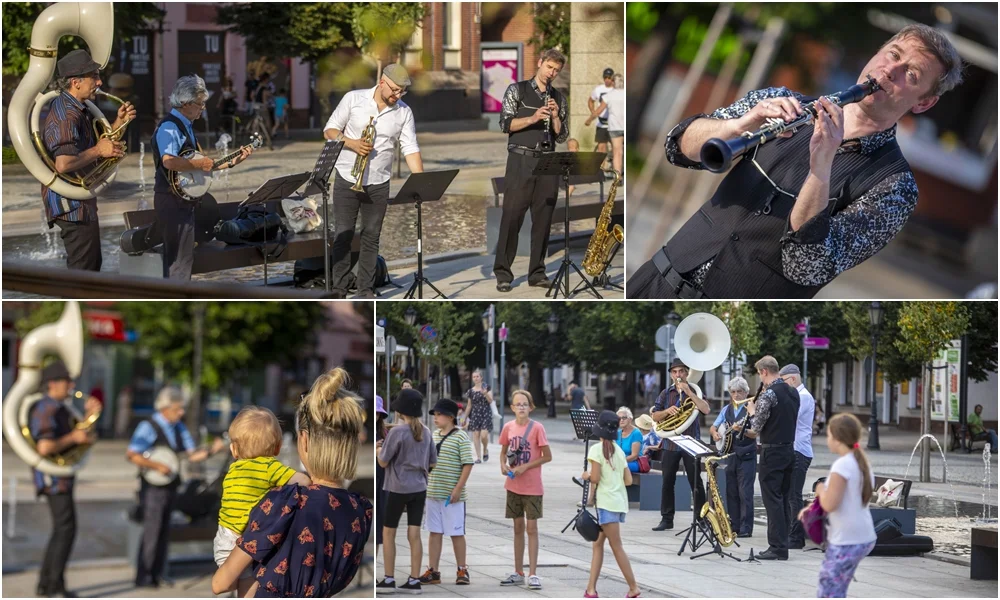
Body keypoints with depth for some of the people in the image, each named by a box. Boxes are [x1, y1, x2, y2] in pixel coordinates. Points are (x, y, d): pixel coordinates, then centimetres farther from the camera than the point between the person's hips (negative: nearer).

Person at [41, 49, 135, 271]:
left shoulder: (77, 110, 12)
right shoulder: (67, 115, -21)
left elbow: (96, 144, 17)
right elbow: (63, 164, -32)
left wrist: (119, 122, 5)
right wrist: (98, 151, -20)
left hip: (80, 202, 11)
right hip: (72, 205, -11)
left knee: (93, 264, 21)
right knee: (83, 270, -5)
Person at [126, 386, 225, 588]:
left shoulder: (179, 427, 9)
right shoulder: (149, 427, -13)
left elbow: (191, 455, 8)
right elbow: (131, 455, -21)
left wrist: (211, 451, -9)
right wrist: (157, 466, -23)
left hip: (170, 487, 7)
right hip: (153, 487, -7)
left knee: (164, 533, 11)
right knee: (151, 532, -6)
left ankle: (157, 575, 18)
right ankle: (143, 578, 1)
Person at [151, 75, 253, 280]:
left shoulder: (186, 126, 17)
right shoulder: (169, 127, -16)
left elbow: (202, 164, 20)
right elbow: (168, 162, -33)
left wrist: (231, 162, 13)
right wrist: (199, 164, -23)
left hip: (185, 199, 10)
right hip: (172, 201, -10)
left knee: (183, 256, 15)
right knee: (180, 257, -9)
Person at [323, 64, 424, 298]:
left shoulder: (404, 112, 0)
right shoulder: (353, 99, -5)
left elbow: (410, 149, -3)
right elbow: (330, 130, -1)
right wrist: (351, 143, -19)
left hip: (378, 184, 2)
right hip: (347, 180, -2)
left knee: (371, 237, 6)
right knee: (343, 235, 1)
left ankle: (366, 290, 13)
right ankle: (338, 288, 7)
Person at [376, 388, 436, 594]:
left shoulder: (397, 432, -13)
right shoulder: (426, 432, 5)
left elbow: (383, 462, -7)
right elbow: (432, 462, 11)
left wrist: (378, 449, 11)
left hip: (398, 489, -5)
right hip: (419, 488, 5)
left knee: (388, 533, 7)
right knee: (414, 534, 5)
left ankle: (389, 580, 8)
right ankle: (414, 581, 5)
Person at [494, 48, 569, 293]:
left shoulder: (558, 98, 14)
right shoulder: (517, 90, 5)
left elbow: (562, 136, 12)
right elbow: (505, 124, -4)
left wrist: (555, 117, -6)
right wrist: (533, 118, -18)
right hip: (521, 160, -4)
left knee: (543, 218, 3)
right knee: (512, 216, -6)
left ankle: (537, 272, 9)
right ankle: (503, 273, -3)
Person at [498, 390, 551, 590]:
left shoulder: (537, 428, -11)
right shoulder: (508, 427, 2)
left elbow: (547, 456, -10)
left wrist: (525, 467, -17)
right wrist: (503, 465, -5)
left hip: (532, 486, -4)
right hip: (513, 485, 4)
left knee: (531, 528, -2)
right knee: (518, 527, 11)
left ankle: (532, 574, 1)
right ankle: (518, 573, 18)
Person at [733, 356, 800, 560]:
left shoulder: (768, 394, -16)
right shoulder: (793, 392, 10)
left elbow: (755, 429, -16)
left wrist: (752, 410, 3)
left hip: (772, 452, -8)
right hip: (789, 449, 8)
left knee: (772, 499, -5)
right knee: (783, 499, 13)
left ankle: (777, 548, -6)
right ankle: (781, 544, 17)